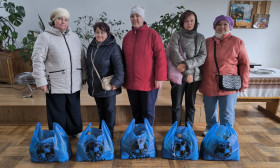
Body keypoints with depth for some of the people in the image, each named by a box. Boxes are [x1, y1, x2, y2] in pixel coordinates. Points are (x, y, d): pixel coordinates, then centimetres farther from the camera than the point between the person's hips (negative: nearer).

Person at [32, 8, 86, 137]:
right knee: (57, 113, 6)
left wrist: (84, 75, 12)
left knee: (74, 110, 16)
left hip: (74, 84, 5)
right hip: (55, 85, -4)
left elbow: (82, 58, 15)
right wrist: (41, 81, -11)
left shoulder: (74, 37, 12)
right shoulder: (45, 37, -3)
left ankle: (76, 131, 34)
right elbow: (37, 60, -7)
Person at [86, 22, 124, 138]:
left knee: (109, 110, 6)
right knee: (100, 111, 19)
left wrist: (115, 82, -22)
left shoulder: (113, 47, -13)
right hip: (95, 87, 7)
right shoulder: (91, 47, 10)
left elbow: (119, 67, -17)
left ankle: (109, 134, 22)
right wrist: (90, 82, 18)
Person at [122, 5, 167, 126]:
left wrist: (159, 78, -14)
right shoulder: (127, 36, 10)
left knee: (148, 113, 8)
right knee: (135, 112, 17)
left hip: (149, 83, -5)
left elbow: (161, 57, -11)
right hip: (131, 83, 5)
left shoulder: (152, 34, -7)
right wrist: (123, 79, 14)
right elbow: (124, 59, 14)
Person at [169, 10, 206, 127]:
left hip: (195, 76, 2)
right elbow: (174, 53, -11)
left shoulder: (200, 38, 8)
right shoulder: (176, 35, 2)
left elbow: (202, 56, -2)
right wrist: (187, 73, -15)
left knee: (190, 105, 11)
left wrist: (187, 64, -18)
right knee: (176, 106, 5)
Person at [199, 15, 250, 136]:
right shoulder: (207, 42, 7)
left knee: (227, 113, 5)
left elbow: (244, 64, 0)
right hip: (209, 84, 3)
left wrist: (243, 83, -3)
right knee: (209, 111, 17)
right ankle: (210, 129, 40)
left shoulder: (237, 42, -1)